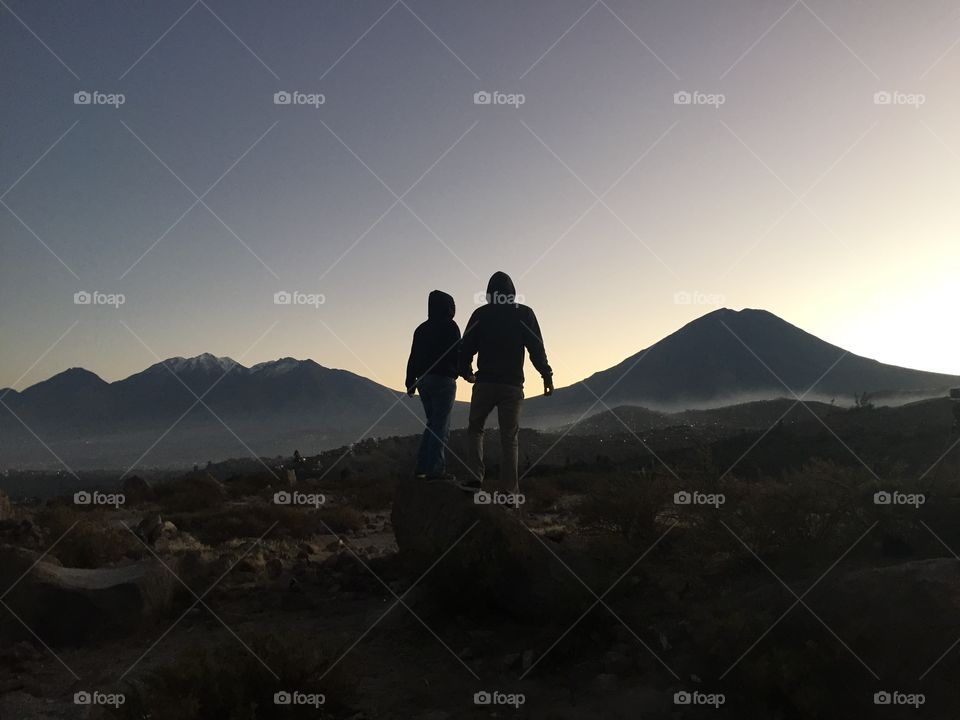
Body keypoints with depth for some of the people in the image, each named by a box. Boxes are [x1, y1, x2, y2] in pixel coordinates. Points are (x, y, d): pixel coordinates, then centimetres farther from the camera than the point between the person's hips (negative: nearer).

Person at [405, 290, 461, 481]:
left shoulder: (421, 329, 14)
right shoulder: (449, 327, -6)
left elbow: (413, 357, 13)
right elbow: (457, 353, -11)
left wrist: (410, 382, 15)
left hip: (422, 381, 7)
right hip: (443, 379, -7)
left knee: (432, 423, 16)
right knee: (441, 426, -5)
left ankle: (423, 466, 13)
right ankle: (435, 469, -8)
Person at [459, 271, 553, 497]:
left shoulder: (481, 314, 4)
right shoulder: (524, 314, 2)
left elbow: (466, 347, 6)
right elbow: (536, 348, -5)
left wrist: (465, 371, 22)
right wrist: (547, 375, 1)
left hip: (485, 383, 0)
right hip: (513, 385, 0)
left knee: (475, 429, 16)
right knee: (509, 436, 5)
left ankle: (475, 477, 1)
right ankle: (509, 487, -3)